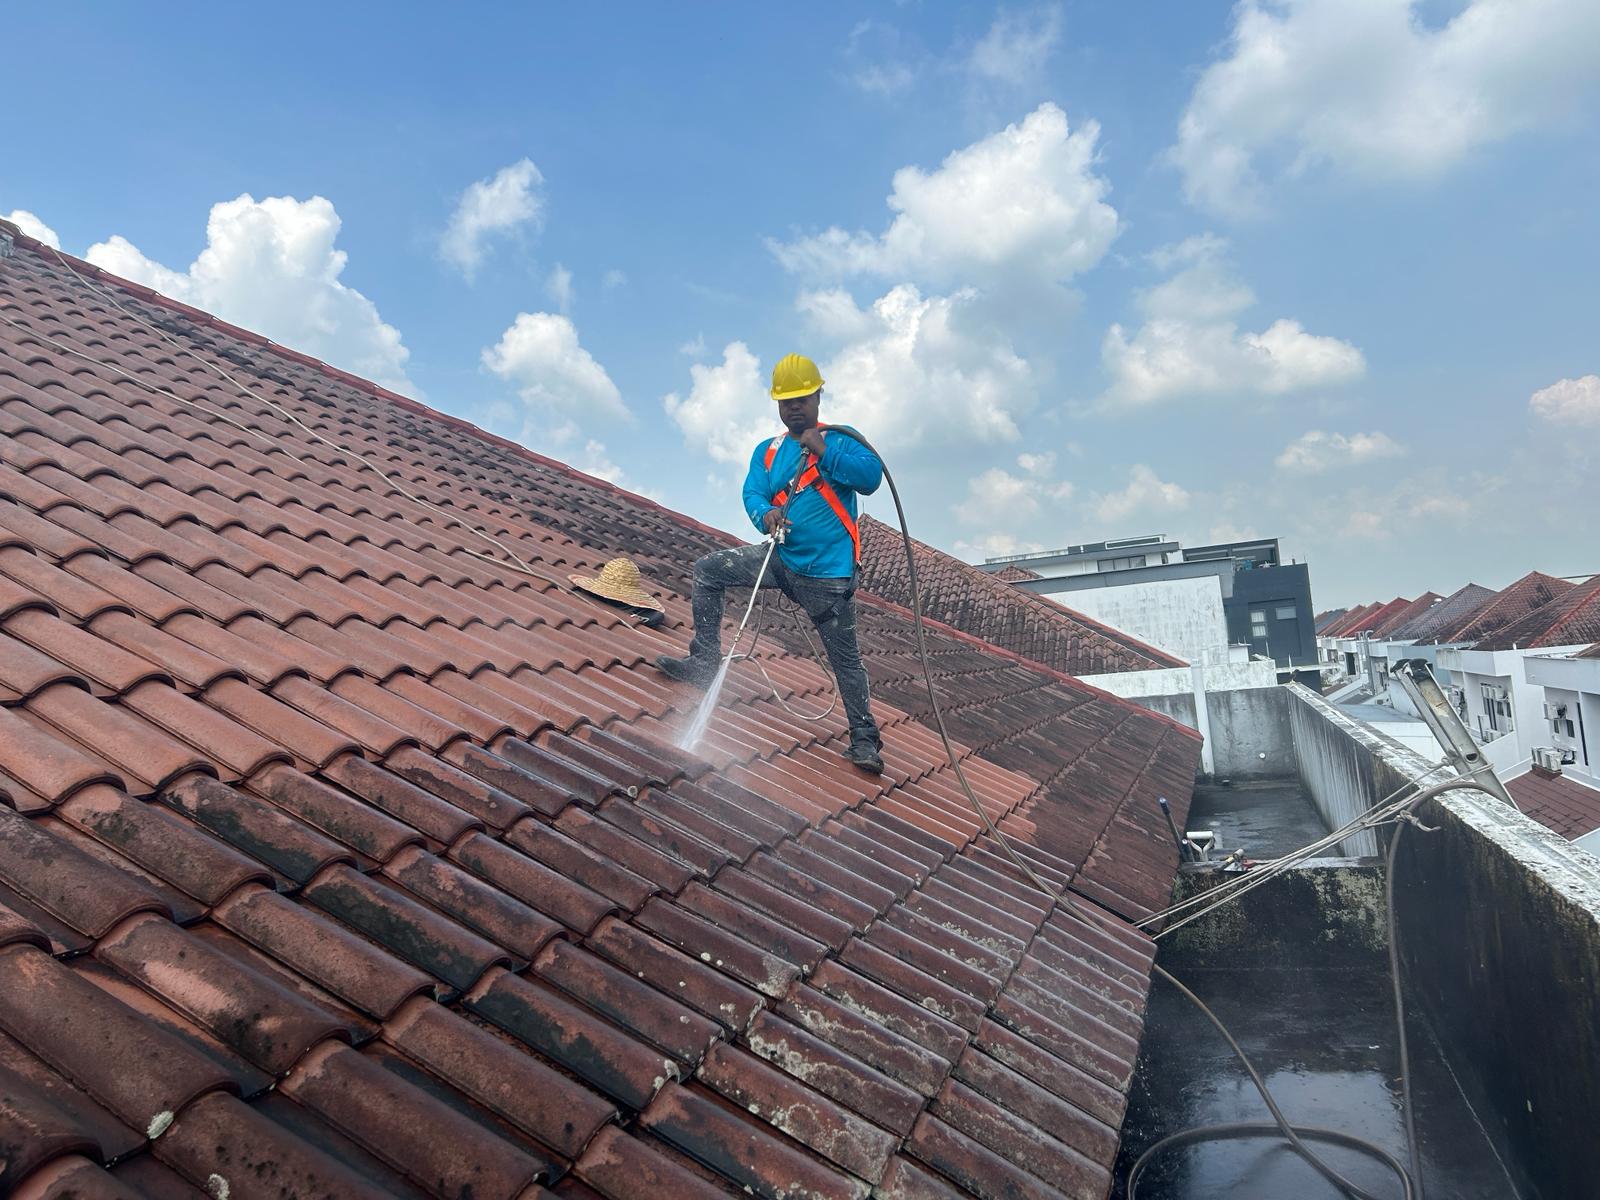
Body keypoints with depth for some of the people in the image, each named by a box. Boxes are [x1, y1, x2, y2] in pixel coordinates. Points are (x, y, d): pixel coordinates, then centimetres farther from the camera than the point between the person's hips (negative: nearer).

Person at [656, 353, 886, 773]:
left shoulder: (840, 440, -1)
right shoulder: (767, 452, 12)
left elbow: (871, 478, -16)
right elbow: (753, 493, -3)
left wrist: (824, 451, -27)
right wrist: (766, 513, -26)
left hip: (827, 575, -5)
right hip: (781, 559, 5)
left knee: (845, 660, 0)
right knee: (707, 570, -3)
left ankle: (864, 741, 12)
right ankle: (705, 662, 2)